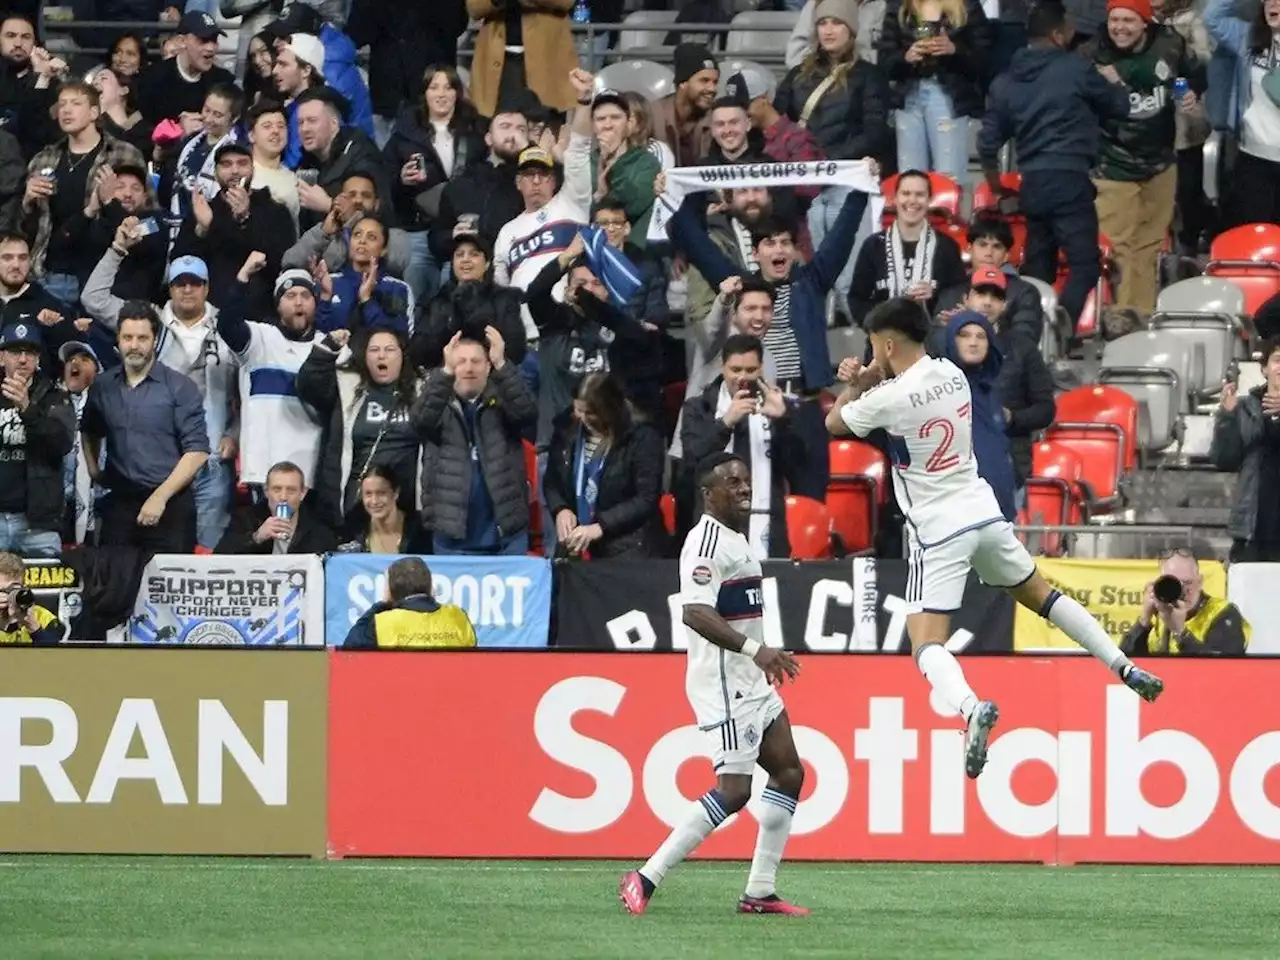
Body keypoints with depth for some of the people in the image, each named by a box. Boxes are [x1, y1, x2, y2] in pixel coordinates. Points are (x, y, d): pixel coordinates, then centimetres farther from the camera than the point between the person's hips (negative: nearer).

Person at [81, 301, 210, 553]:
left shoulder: (180, 388, -3)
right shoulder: (103, 387, 10)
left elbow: (197, 450, -8)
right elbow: (89, 432, 30)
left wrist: (160, 497, -14)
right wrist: (93, 469, 13)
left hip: (169, 504, -4)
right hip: (118, 502, 4)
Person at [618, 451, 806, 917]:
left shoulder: (736, 538, 16)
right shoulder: (707, 542, -16)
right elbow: (695, 613, -29)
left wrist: (768, 656, 26)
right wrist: (754, 648, -35)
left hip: (751, 681, 11)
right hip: (723, 683, -11)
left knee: (788, 773, 9)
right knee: (733, 789, -15)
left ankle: (760, 892, 11)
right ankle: (646, 879, -12)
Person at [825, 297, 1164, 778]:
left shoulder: (889, 398, -16)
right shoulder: (951, 374, 4)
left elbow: (834, 423, 2)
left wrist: (854, 383, 17)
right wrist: (868, 379, 9)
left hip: (937, 531, -7)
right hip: (984, 513, 7)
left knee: (926, 643, -10)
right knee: (1042, 596, 25)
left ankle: (971, 707, -38)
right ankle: (1126, 668, 21)